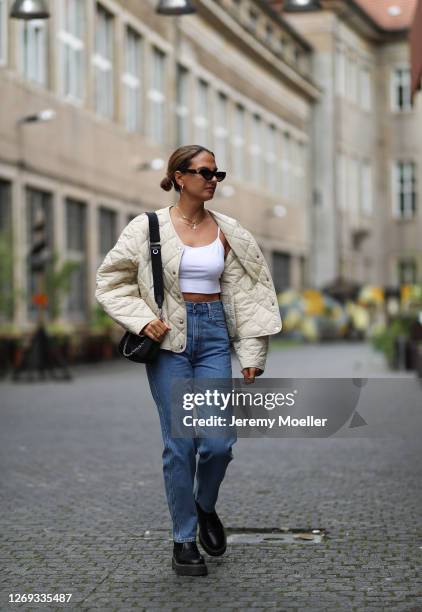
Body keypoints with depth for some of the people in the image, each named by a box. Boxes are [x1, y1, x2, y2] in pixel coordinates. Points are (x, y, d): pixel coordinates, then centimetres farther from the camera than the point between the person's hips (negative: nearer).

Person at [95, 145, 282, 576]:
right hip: (169, 339, -2)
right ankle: (184, 540, 13)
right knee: (180, 444, -2)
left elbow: (245, 293, 8)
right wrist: (143, 319, -9)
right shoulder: (149, 227, -3)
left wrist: (251, 353, 4)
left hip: (214, 335, 2)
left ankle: (205, 507, 26)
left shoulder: (227, 231, 5)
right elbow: (111, 280, 3)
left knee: (219, 441, -6)